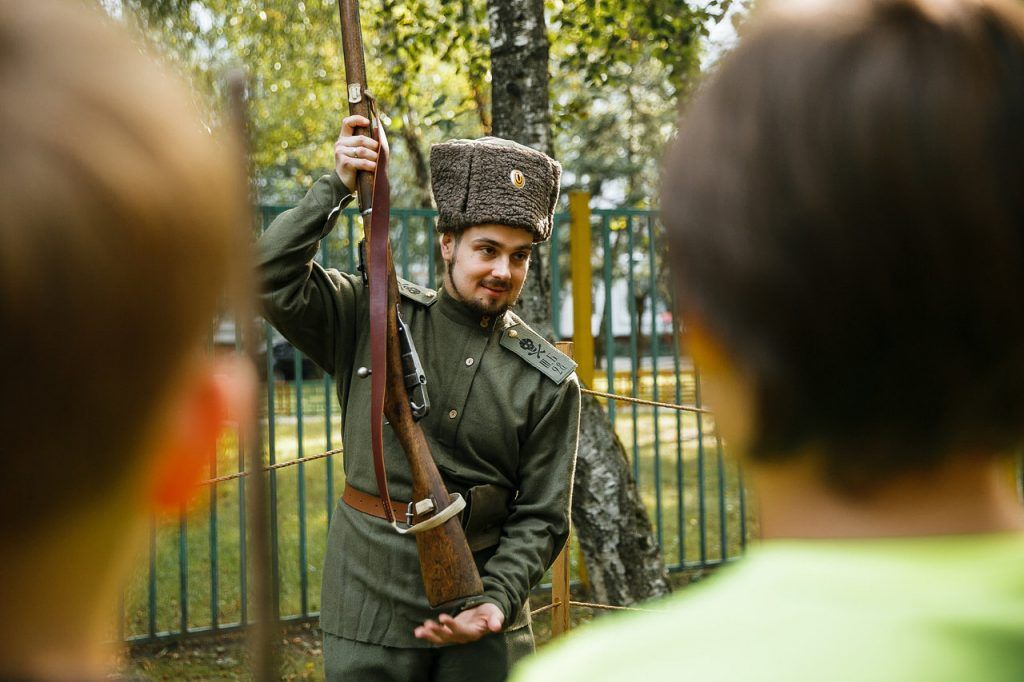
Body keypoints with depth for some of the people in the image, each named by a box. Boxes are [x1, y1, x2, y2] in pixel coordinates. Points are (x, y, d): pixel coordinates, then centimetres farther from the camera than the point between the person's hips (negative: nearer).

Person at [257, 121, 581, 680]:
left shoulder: (550, 382, 2)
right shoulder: (375, 318, 3)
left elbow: (541, 517, 0)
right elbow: (272, 279, -7)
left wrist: (495, 601, -15)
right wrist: (336, 188, -13)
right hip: (370, 602, 0)